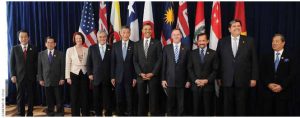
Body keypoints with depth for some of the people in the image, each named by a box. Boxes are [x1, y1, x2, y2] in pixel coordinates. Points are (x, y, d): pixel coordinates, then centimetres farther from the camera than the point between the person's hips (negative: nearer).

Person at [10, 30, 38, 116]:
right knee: (20, 96, 5)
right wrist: (13, 75, -4)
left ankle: (30, 113, 16)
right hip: (19, 76, 0)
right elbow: (12, 63, 4)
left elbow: (36, 63, 5)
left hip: (31, 76, 0)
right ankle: (20, 114, 16)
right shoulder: (14, 49, 6)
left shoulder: (33, 49, 5)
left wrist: (37, 75, -1)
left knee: (30, 96, 5)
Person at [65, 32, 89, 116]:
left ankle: (85, 114, 16)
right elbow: (67, 64, 0)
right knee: (74, 96, 4)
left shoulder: (86, 50, 4)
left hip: (84, 75, 1)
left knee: (85, 96, 5)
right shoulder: (70, 50, 0)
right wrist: (68, 77, -5)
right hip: (74, 74, -1)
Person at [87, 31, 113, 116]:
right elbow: (89, 62, 9)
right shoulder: (92, 48, 8)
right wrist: (90, 74, 1)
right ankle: (98, 114, 19)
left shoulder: (111, 48, 4)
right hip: (96, 78, 1)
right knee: (97, 99, 7)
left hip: (107, 78, -1)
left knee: (108, 98, 3)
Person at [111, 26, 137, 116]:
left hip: (129, 77, -2)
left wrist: (135, 77, -5)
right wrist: (112, 76, 1)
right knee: (119, 99, 7)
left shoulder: (134, 45, 0)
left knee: (129, 99, 3)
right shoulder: (115, 45, 6)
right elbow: (113, 62, 6)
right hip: (118, 77, 2)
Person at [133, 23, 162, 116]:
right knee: (141, 99, 5)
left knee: (153, 99, 1)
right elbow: (135, 61, 7)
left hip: (153, 76, -2)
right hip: (141, 76, 2)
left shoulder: (157, 43, 4)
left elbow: (160, 59, -2)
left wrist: (152, 73, -10)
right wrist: (140, 73, -7)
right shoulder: (137, 44, 12)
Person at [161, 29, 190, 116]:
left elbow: (188, 66, 5)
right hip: (170, 80, 0)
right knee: (170, 103, 7)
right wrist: (163, 79, -1)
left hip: (181, 81, 0)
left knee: (180, 104, 5)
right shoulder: (166, 48, 5)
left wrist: (188, 80, 1)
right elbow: (163, 65, 3)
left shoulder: (186, 49, 5)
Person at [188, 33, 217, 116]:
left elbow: (215, 70, 0)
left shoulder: (213, 53, 4)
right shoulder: (193, 53, 8)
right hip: (196, 85, 1)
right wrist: (195, 80, -9)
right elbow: (190, 69, 5)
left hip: (208, 85, -1)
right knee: (196, 108, 4)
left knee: (208, 108, 3)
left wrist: (207, 80, -11)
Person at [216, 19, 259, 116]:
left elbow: (254, 61, 3)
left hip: (243, 80, 0)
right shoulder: (222, 42, 5)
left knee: (241, 106, 8)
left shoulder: (249, 41, 4)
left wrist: (254, 78, -1)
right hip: (227, 80, 1)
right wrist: (219, 77, 2)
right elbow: (218, 61, 5)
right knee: (228, 106, 8)